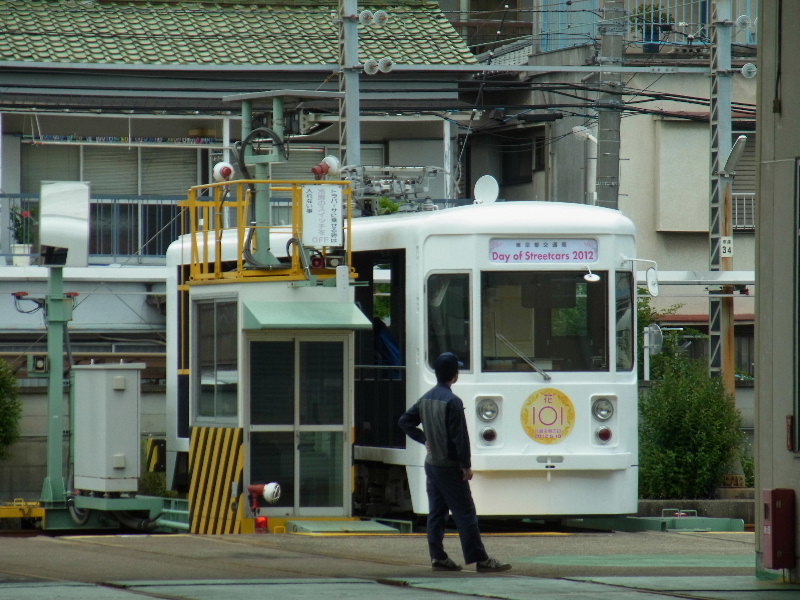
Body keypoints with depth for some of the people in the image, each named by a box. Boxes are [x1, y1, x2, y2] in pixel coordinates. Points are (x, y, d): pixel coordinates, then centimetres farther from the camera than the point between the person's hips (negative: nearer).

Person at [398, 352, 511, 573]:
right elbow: (460, 436, -19)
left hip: (431, 463, 8)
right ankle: (480, 560, -5)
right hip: (449, 466, -8)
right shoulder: (452, 401, -18)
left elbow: (404, 421, 15)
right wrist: (466, 465, -13)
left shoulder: (426, 398, 7)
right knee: (465, 513, -5)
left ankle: (438, 557, 10)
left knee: (436, 511, 10)